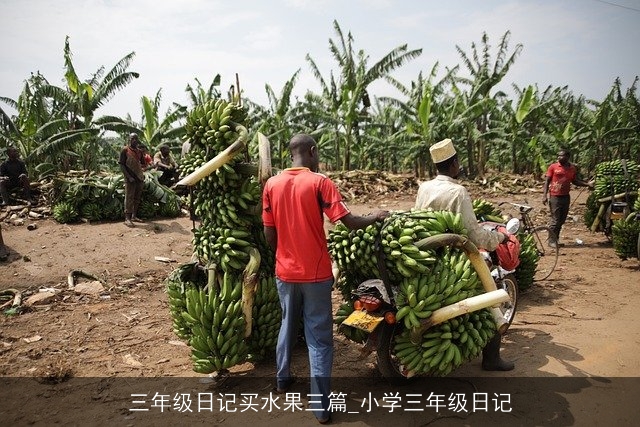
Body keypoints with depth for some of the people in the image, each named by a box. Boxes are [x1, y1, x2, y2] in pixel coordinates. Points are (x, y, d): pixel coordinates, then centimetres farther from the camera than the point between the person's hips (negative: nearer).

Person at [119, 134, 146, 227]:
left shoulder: (139, 151, 12)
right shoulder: (125, 150, -3)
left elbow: (143, 164, 20)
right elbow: (121, 165, -7)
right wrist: (129, 177, -16)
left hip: (140, 177, 6)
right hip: (130, 178, -6)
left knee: (137, 198, 9)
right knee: (129, 198, -7)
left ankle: (134, 216, 18)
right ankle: (127, 218, -6)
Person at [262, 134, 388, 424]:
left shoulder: (272, 184, -1)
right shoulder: (319, 182, -12)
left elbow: (269, 235, 2)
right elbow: (348, 221, -15)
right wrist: (375, 217, 3)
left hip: (285, 271, 4)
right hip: (316, 272, -4)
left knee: (288, 325, 24)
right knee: (319, 338, 4)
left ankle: (283, 379, 40)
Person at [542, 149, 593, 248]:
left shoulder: (572, 168, 7)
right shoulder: (553, 167, -4)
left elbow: (575, 181, 18)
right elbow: (547, 181, -4)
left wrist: (587, 184, 4)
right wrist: (544, 195, -10)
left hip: (566, 197, 5)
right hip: (554, 197, -5)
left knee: (562, 220, 10)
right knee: (555, 220, -4)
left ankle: (556, 238, 22)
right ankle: (552, 241, 4)